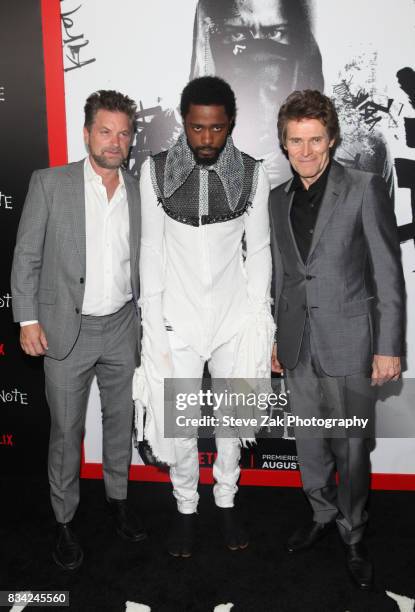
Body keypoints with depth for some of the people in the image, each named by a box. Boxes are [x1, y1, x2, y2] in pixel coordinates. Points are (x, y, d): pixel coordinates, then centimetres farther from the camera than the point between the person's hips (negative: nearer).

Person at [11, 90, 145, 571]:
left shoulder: (138, 192, 3)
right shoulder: (50, 183, -6)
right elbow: (26, 256, -5)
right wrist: (28, 319, -9)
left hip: (121, 327, 3)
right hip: (67, 329, -3)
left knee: (120, 419, 16)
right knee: (66, 430, 7)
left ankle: (117, 498, 38)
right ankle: (64, 521, 26)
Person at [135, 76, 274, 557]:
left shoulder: (252, 174, -5)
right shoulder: (156, 171, -6)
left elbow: (258, 251, 1)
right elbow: (152, 251, -4)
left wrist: (257, 323, -3)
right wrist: (154, 329, -6)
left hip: (235, 319, 1)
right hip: (178, 319, 0)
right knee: (177, 424, 7)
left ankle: (226, 501, 37)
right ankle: (185, 508, 32)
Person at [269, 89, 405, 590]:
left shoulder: (365, 189, -7)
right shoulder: (279, 198, 8)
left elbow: (389, 274, -8)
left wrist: (389, 347, -11)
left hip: (349, 342, -4)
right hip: (298, 345, 5)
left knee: (351, 447, 6)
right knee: (309, 443, 16)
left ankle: (353, 535, 29)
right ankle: (323, 515, 39)